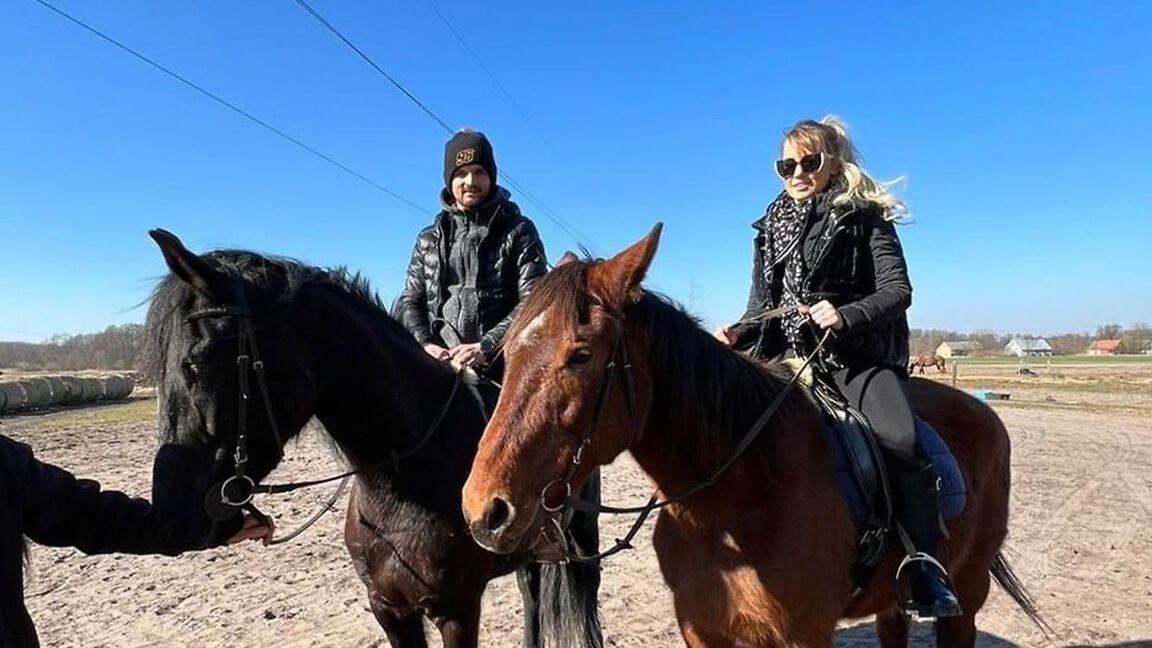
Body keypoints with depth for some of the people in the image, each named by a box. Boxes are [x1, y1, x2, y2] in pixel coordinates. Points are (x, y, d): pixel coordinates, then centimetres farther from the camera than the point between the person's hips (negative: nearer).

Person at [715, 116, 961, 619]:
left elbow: (898, 289, -8)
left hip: (857, 357, -4)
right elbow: (762, 307, 14)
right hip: (788, 358, 5)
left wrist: (846, 314, -26)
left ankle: (925, 569, -11)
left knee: (901, 440, -26)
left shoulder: (865, 217, 0)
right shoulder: (772, 229, 13)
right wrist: (738, 334, -7)